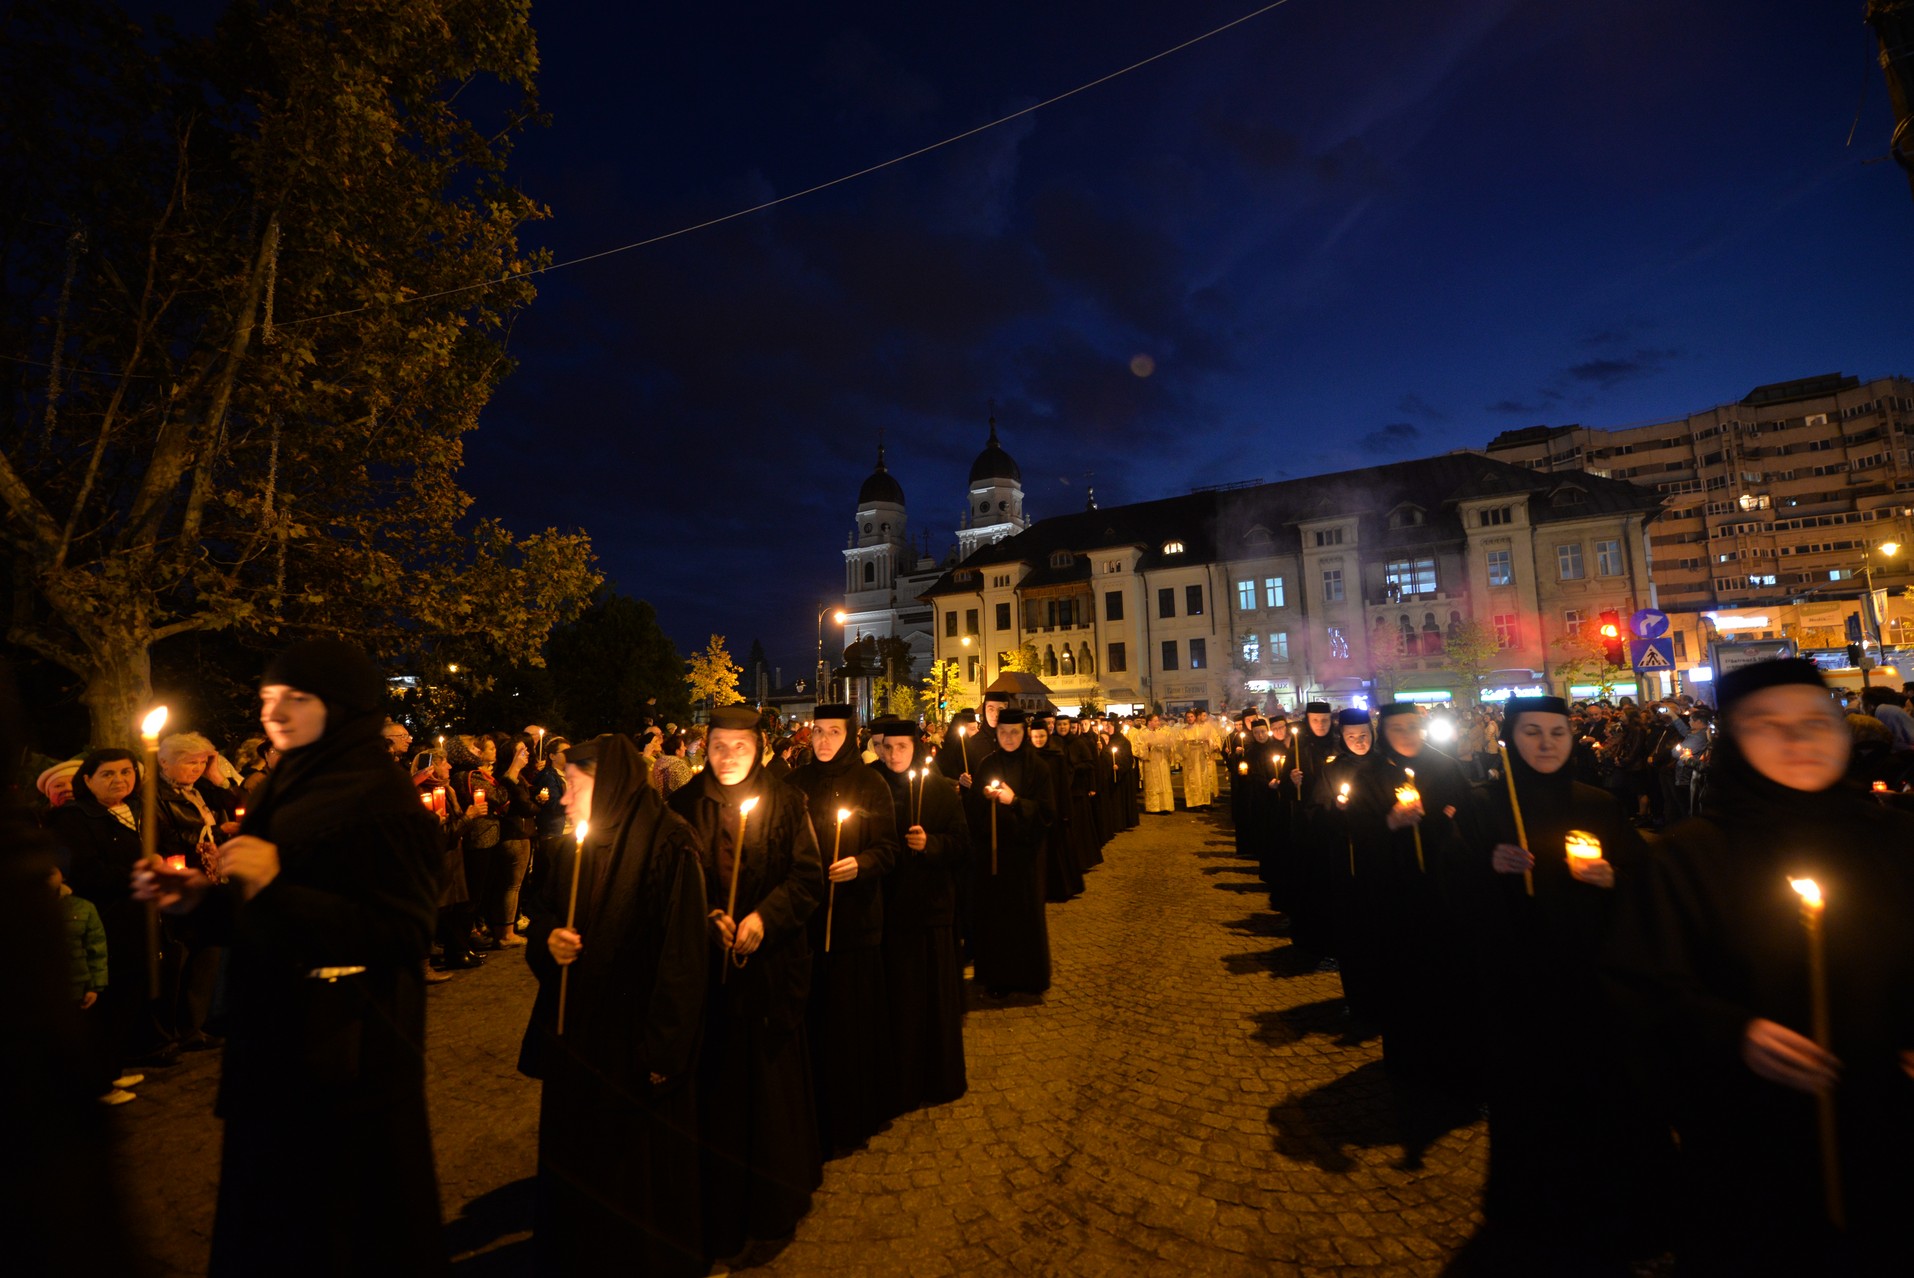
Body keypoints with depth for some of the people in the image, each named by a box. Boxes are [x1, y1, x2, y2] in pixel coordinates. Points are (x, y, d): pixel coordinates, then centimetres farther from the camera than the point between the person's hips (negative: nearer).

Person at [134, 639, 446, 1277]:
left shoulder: (379, 802, -20)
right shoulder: (287, 791, 7)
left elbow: (401, 936, -25)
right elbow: (257, 922, 15)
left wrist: (275, 886, -27)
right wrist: (197, 899, -3)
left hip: (347, 1063, -8)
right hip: (271, 1047, 8)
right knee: (267, 1225, 24)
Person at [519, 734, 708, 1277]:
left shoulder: (667, 844, -21)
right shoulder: (577, 845, 4)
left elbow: (682, 953, -21)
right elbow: (542, 908, 15)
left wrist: (663, 1048, -18)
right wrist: (549, 938, -9)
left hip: (635, 1037, -7)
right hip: (577, 1030, 7)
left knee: (638, 1159, 11)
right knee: (575, 1152, 21)